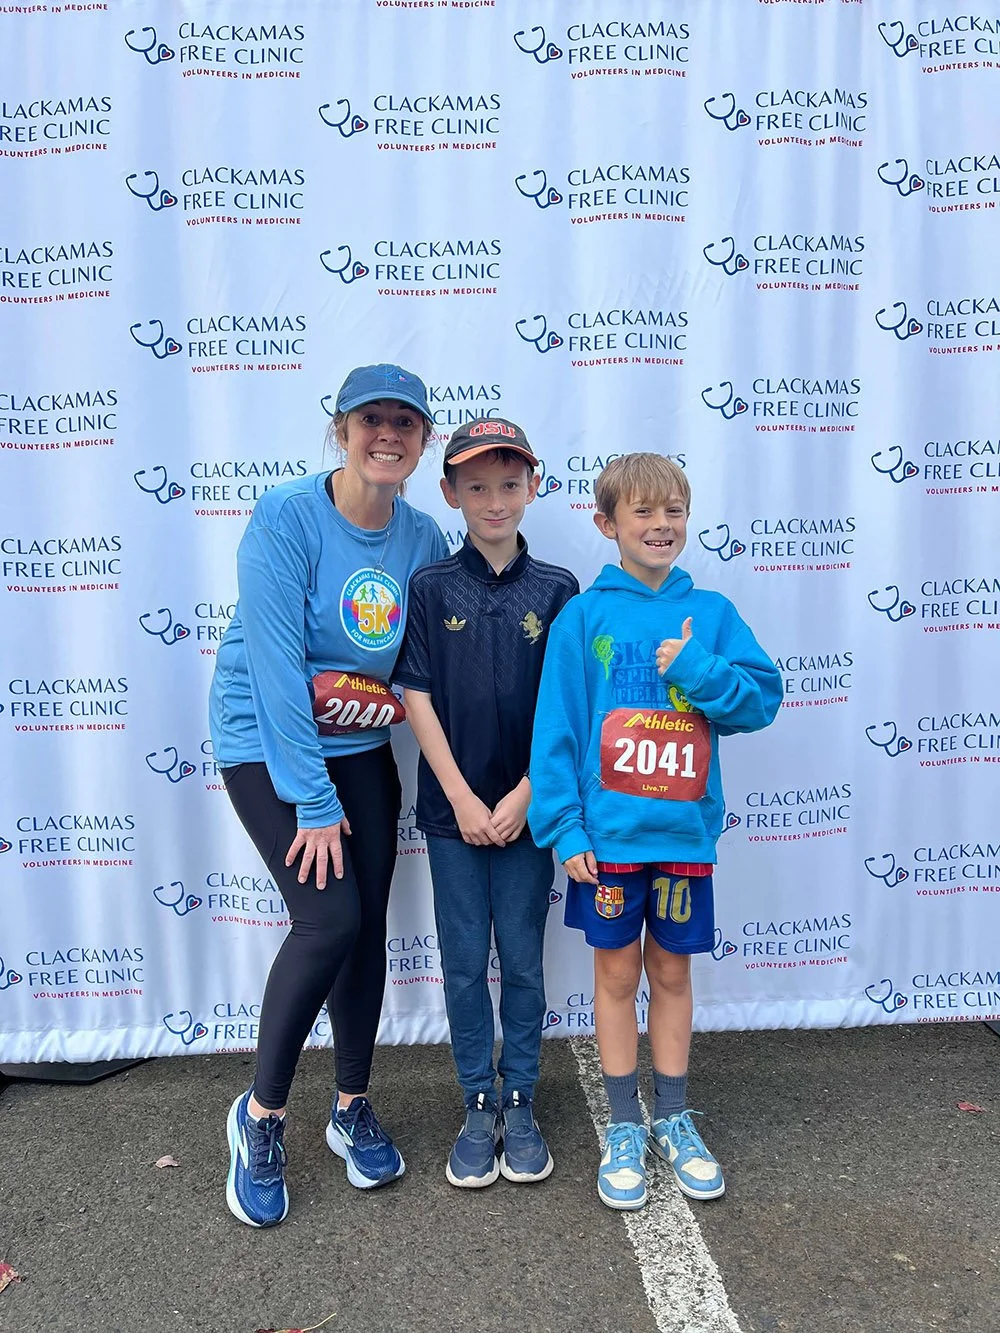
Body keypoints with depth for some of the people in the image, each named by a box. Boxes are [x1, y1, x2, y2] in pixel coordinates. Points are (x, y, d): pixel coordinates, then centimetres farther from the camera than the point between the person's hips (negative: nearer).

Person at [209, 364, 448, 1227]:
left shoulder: (423, 538, -2)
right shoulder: (285, 518, -17)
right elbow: (277, 664, -21)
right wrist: (314, 801, -20)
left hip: (362, 748, 5)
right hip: (268, 743, -5)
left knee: (369, 927, 5)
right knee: (329, 918, -14)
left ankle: (353, 1108, 28)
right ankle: (261, 1113, 11)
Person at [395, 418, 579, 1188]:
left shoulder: (556, 591, -1)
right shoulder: (431, 589, -1)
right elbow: (418, 697, -4)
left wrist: (523, 797, -9)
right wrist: (461, 798, -9)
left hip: (526, 807, 0)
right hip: (454, 807, 0)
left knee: (523, 961, 10)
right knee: (465, 964, 9)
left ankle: (521, 1104, 27)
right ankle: (478, 1108, 26)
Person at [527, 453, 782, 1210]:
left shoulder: (710, 613, 2)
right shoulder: (585, 616, -5)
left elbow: (763, 700, -2)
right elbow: (557, 727, -8)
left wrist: (698, 666, -17)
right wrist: (566, 828, -13)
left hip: (684, 832, 2)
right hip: (609, 832, -2)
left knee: (672, 972, 16)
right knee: (617, 974, 12)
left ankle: (674, 1119, 34)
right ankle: (624, 1128, 29)